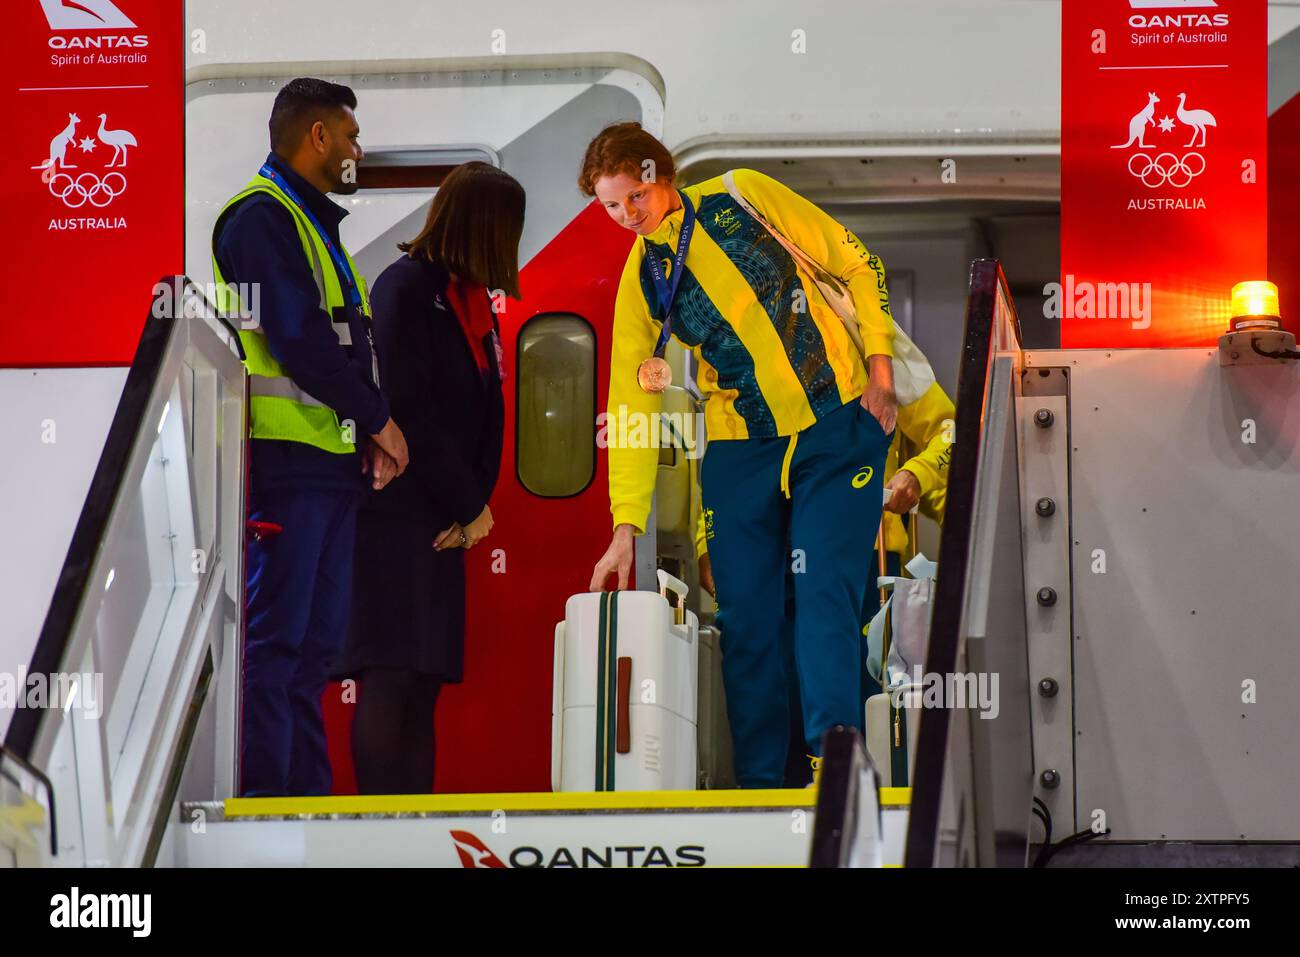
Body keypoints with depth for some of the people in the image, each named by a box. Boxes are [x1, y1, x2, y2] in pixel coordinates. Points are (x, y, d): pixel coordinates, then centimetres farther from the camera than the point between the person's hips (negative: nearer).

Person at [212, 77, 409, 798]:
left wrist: (370, 431, 7)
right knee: (273, 640, -11)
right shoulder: (262, 217, -8)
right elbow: (299, 341, -17)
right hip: (286, 457, -10)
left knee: (314, 644, 10)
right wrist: (378, 419, -9)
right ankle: (261, 797, -13)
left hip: (330, 463, 10)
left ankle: (308, 794, 13)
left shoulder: (311, 223, 23)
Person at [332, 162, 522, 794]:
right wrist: (471, 504, -9)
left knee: (425, 680, 5)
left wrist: (475, 501, -2)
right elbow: (408, 412, -15)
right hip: (394, 511, -8)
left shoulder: (475, 299, 16)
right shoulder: (406, 290, -10)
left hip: (446, 520, 8)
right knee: (392, 672, -12)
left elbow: (488, 411, 14)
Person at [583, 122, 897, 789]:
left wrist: (879, 367, -5)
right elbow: (632, 408, 2)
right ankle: (759, 781, 4)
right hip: (740, 451, 3)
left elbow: (856, 266, 4)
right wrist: (626, 527, -4)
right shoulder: (640, 283, 3)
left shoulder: (743, 197, -3)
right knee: (745, 618, -2)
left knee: (824, 595, -15)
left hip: (838, 428, -3)